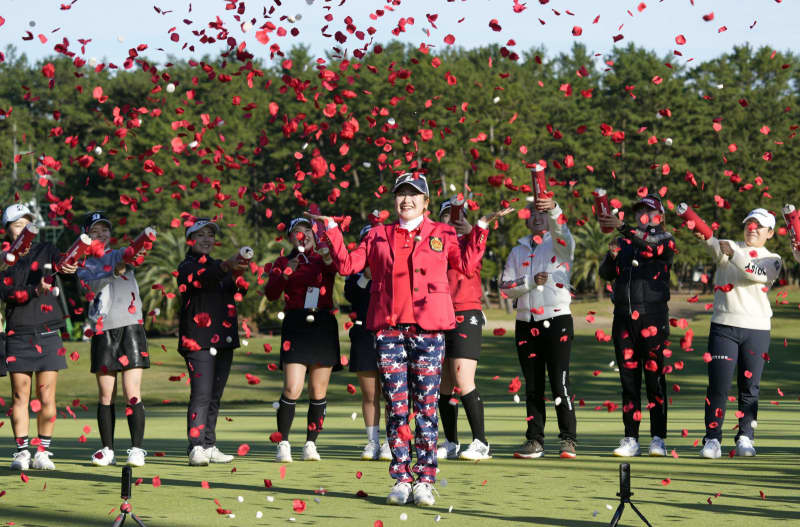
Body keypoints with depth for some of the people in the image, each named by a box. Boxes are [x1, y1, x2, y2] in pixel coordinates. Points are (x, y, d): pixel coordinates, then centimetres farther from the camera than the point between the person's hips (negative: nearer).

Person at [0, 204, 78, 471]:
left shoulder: (46, 251, 8)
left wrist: (69, 270, -34)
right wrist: (34, 291, -24)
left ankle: (43, 452, 6)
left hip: (48, 335, 1)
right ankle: (22, 452, 5)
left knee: (47, 398, -1)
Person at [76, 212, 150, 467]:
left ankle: (137, 449, -6)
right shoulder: (84, 266, 11)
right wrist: (114, 273, -27)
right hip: (102, 331, 1)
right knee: (105, 396, 3)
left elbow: (133, 256, -11)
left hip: (130, 326, -1)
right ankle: (107, 450, 11)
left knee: (132, 394, -7)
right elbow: (91, 286, -10)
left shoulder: (120, 254, 13)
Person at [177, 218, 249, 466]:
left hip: (223, 340, 7)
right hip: (198, 340, -7)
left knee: (214, 396, 9)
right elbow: (203, 277, -25)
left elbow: (239, 292, 7)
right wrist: (226, 267, -45)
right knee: (201, 395, -14)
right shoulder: (187, 267, -1)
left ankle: (209, 447, 13)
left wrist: (239, 274, -16)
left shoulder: (217, 266, 20)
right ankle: (196, 448, -18)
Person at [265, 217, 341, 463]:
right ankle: (283, 444, -2)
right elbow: (271, 294, -4)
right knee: (292, 389, -11)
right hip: (296, 325, -2)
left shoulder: (325, 260, 11)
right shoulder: (283, 262, 10)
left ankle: (311, 444, 12)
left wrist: (329, 262, -28)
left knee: (319, 391, 3)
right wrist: (285, 274, -18)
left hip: (323, 324, 2)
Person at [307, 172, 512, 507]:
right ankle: (401, 479, 3)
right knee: (396, 406, 0)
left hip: (428, 328, -1)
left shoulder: (442, 234, 11)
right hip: (389, 328, 1)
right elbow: (347, 264, 14)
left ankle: (425, 480, -1)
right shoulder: (378, 237, 15)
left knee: (426, 405, -3)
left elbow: (467, 265, 12)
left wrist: (481, 228, 10)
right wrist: (331, 230, 11)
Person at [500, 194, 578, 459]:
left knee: (560, 382, -10)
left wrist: (553, 209, -40)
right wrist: (531, 282, -11)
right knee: (533, 386, 6)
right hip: (526, 324, 4)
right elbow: (505, 286, 7)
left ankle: (568, 439, -5)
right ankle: (535, 440, 11)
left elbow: (561, 232, -21)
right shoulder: (518, 251, 16)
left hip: (557, 320, -4)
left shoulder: (558, 245, 5)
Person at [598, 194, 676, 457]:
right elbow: (606, 274, 13)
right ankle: (631, 439, 4)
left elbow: (652, 245, -19)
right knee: (628, 377, 3)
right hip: (623, 315, 4)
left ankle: (658, 439, -3)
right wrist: (611, 256, -9)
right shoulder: (624, 241, 18)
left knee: (654, 376, -5)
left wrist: (623, 228, -29)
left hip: (653, 316, -4)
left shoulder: (665, 239, 5)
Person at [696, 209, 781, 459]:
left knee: (750, 387, 3)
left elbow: (760, 275, -13)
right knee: (718, 384, -6)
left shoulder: (772, 260, 10)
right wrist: (704, 234, -36)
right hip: (724, 326, -1)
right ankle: (712, 438, -2)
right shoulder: (729, 247, 11)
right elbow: (714, 244, -13)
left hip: (757, 329, 1)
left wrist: (734, 255, -22)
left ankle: (745, 438, 11)